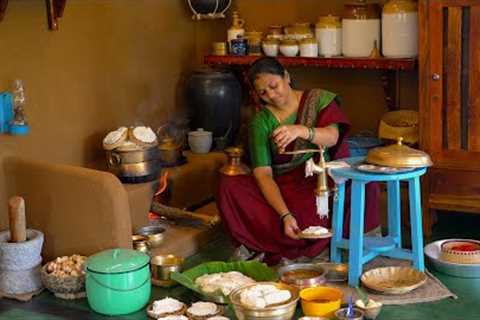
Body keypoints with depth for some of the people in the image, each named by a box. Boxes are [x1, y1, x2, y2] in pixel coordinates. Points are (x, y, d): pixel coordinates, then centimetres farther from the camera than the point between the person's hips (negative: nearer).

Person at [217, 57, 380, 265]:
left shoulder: (319, 99, 1)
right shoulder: (261, 121, 1)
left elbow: (332, 137, -18)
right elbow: (263, 174, -11)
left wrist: (301, 130, -41)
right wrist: (285, 215, -26)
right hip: (283, 190, 1)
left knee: (366, 184, -32)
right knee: (229, 186, -23)